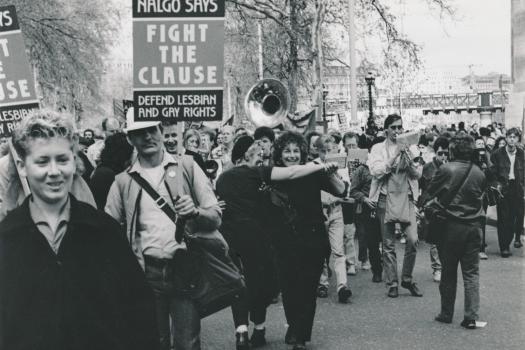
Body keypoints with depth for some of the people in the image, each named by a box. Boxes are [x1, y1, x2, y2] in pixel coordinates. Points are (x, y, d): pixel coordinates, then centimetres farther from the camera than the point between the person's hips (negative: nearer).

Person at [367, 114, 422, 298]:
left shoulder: (409, 148, 11)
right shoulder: (378, 148, 4)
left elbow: (418, 174, 5)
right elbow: (376, 171, -12)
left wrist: (408, 158, -11)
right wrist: (395, 155, -17)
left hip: (406, 198, 2)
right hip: (386, 198, -2)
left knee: (413, 240, -10)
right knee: (388, 245, 2)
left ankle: (407, 278, 9)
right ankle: (392, 283, 13)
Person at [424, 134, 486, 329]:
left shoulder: (446, 169, -10)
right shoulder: (479, 172, 1)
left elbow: (429, 194, -2)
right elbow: (481, 196, 10)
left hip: (452, 225, -3)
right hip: (474, 226, 3)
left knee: (448, 272, 9)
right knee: (471, 272, 6)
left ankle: (446, 314, 17)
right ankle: (471, 317, 0)